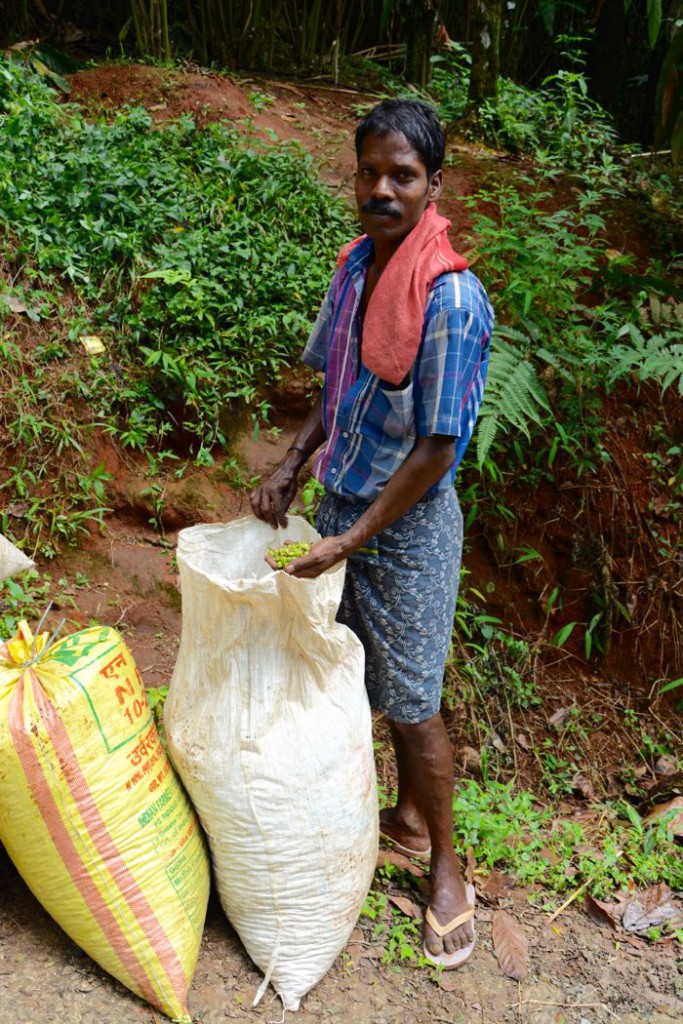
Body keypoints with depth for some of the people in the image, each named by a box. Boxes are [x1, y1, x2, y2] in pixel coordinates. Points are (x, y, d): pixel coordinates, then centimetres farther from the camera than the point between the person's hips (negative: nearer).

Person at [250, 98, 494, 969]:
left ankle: (446, 868, 26)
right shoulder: (355, 265, 0)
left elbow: (436, 448, -22)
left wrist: (351, 542, -19)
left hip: (406, 525, -7)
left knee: (412, 703, 5)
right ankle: (407, 817, 42)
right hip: (342, 502, 7)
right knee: (373, 681, 20)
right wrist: (290, 469, 2)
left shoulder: (452, 300, -24)